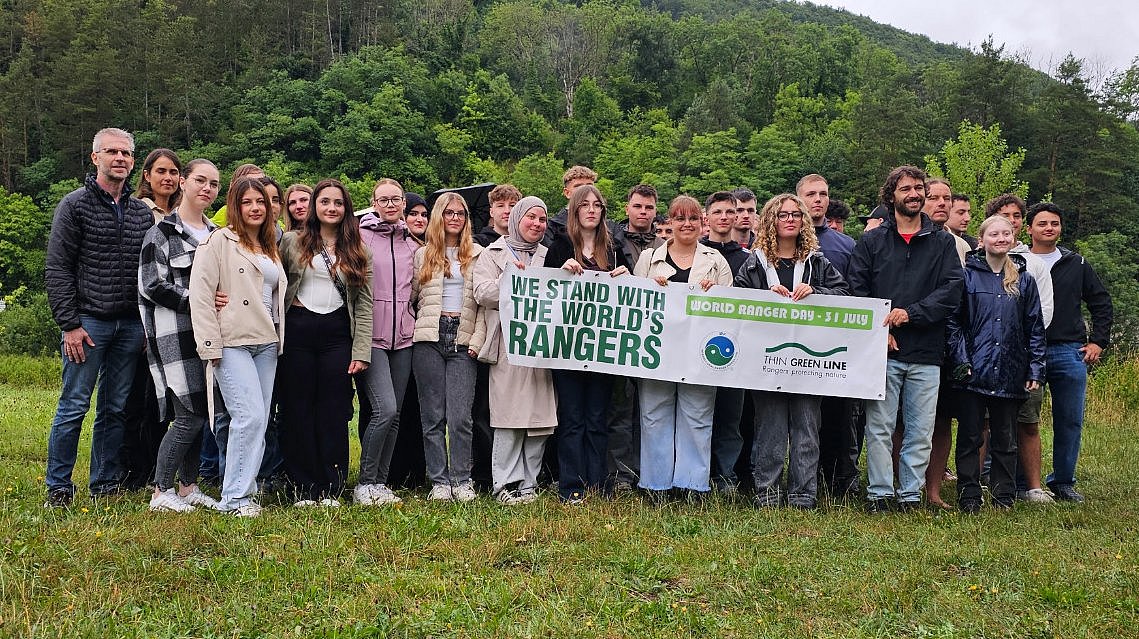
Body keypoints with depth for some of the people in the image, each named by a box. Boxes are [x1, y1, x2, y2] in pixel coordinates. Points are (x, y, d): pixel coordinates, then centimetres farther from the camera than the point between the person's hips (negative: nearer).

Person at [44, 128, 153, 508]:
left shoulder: (143, 213, 12)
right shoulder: (75, 205, -1)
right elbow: (58, 269, -5)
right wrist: (69, 324, -11)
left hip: (131, 326, 4)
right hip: (89, 321, -4)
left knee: (115, 408, 10)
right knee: (73, 407, -2)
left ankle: (105, 484, 19)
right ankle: (58, 487, 9)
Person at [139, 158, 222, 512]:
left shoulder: (216, 233, 16)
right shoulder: (162, 231, -3)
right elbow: (151, 285, -10)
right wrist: (196, 301, -18)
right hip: (175, 334, -6)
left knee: (199, 414, 7)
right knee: (189, 416, -10)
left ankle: (188, 487, 18)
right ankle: (161, 493, 2)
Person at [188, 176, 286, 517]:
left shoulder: (270, 248, 20)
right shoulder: (219, 242, -3)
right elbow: (200, 296, -9)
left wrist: (279, 340, 17)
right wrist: (211, 347, -13)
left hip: (267, 344, 7)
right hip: (233, 344, -7)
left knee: (258, 422, 5)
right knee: (250, 416, -15)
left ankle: (244, 491, 13)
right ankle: (234, 497, -7)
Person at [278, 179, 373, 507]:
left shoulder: (357, 252, 11)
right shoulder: (292, 242, 7)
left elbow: (364, 304, 6)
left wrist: (361, 352, -2)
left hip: (336, 334, 1)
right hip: (297, 330, -1)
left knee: (334, 412, 1)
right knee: (298, 410, 1)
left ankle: (331, 489, 8)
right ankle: (305, 488, 9)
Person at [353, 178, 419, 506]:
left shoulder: (412, 243, 13)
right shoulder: (360, 236, -2)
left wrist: (411, 319, 13)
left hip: (403, 336, 5)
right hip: (371, 335, -5)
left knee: (394, 414, 7)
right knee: (385, 408, -16)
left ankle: (381, 482, 17)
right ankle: (365, 484, -3)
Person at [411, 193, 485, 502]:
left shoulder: (478, 255, 10)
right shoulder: (423, 255, 13)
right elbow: (411, 296, 12)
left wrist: (478, 339, -4)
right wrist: (418, 326, -2)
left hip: (463, 341, -1)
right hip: (429, 339, 1)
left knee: (460, 417, -6)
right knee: (433, 415, 2)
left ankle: (462, 481, 5)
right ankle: (439, 482, 9)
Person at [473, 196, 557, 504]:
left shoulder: (549, 257, 22)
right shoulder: (493, 254, 11)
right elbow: (482, 293, -2)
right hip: (508, 346, -3)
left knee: (541, 416, 1)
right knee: (509, 416, -7)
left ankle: (528, 482, 10)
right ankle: (505, 483, -1)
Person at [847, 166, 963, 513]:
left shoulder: (942, 242, 11)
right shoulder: (871, 241, 8)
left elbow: (952, 289, 0)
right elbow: (856, 290, 2)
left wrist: (911, 312, -12)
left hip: (926, 354, 1)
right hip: (883, 350, -1)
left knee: (921, 430, 4)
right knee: (879, 427, -1)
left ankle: (910, 494, 14)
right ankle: (880, 493, 7)